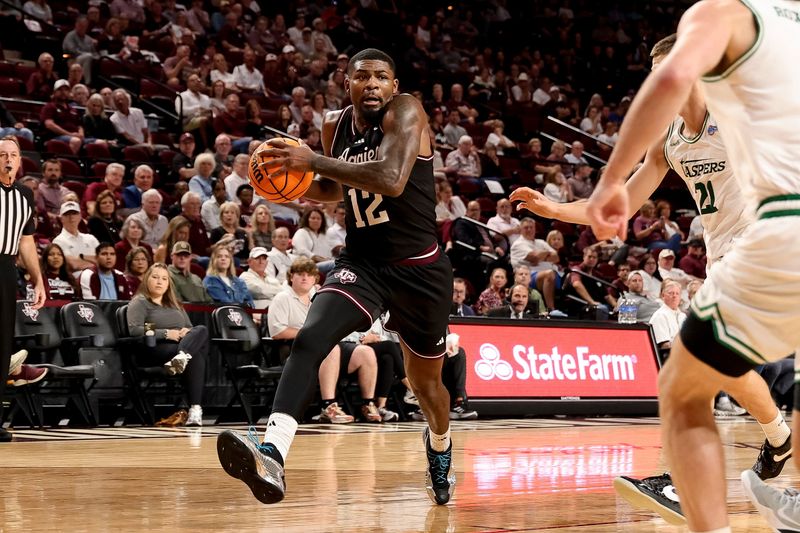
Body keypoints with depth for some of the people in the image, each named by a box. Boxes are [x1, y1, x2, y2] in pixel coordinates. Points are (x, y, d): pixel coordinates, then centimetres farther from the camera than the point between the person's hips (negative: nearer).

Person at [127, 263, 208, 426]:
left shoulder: (175, 304, 31)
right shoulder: (139, 302, 7)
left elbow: (190, 327, 27)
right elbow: (134, 329, -10)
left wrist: (187, 332, 0)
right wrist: (166, 334, -17)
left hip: (182, 345, 6)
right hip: (153, 351, -6)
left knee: (202, 330, -29)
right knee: (195, 356, -35)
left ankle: (181, 358, -55)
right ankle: (195, 407, -48)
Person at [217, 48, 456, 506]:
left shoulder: (406, 112, -15)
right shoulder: (335, 126, 3)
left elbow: (392, 180, -34)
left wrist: (314, 161, -33)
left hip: (419, 267, -3)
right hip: (362, 261, 3)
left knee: (426, 381, 17)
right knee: (309, 339, -26)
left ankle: (440, 447, 52)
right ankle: (273, 455, -42)